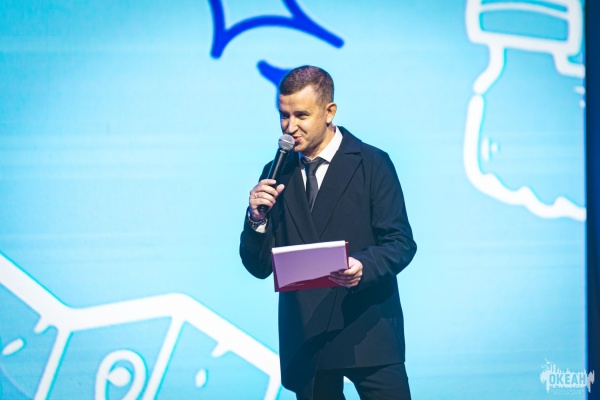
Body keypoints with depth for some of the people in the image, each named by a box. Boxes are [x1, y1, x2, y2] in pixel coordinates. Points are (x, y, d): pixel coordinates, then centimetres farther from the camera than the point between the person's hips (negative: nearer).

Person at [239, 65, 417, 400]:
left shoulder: (372, 164, 1)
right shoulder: (277, 175, 11)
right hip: (304, 340, 3)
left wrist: (364, 265, -24)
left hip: (367, 332, -3)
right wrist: (258, 218, -10)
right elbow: (259, 267, 9)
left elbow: (401, 243, -3)